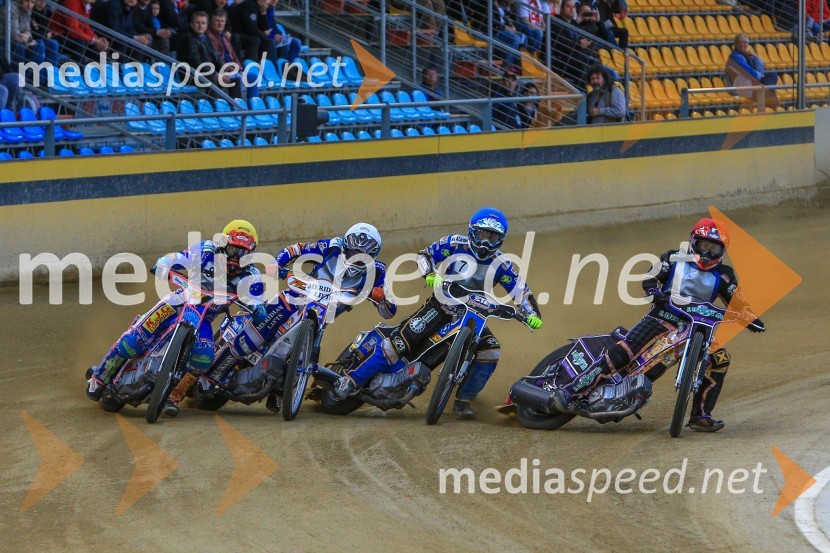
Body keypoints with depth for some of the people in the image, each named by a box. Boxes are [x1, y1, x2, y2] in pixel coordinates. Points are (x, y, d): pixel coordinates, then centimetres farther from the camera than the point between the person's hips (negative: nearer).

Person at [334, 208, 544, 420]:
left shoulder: (501, 264, -3)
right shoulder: (456, 244, -8)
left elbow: (520, 289, -1)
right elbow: (425, 255, -2)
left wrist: (532, 315, -17)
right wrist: (430, 275, -22)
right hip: (440, 307, -3)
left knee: (491, 351, -20)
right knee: (401, 341, -18)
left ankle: (463, 401, -5)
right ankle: (352, 380, -12)